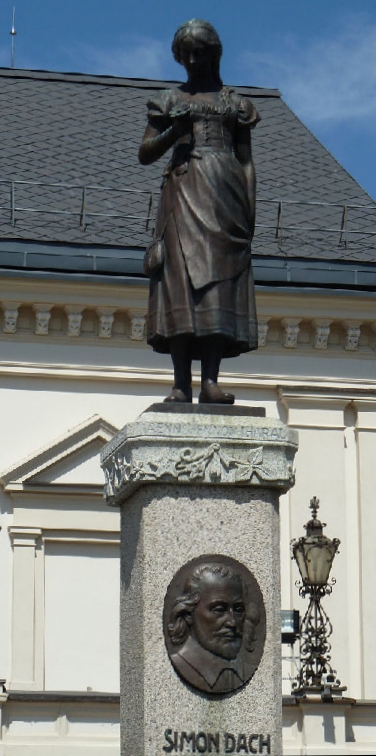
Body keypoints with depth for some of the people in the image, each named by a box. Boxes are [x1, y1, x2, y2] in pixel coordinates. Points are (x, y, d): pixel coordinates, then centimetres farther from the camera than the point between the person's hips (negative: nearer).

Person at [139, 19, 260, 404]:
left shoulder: (236, 104, 17)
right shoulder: (169, 100, 18)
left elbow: (246, 161, 14)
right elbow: (145, 153, 13)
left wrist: (250, 207, 1)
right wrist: (174, 131, -6)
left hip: (225, 190, 0)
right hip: (183, 187, 0)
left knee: (220, 285, -13)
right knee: (181, 280, -13)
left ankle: (210, 380, -20)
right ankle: (182, 383, -18)